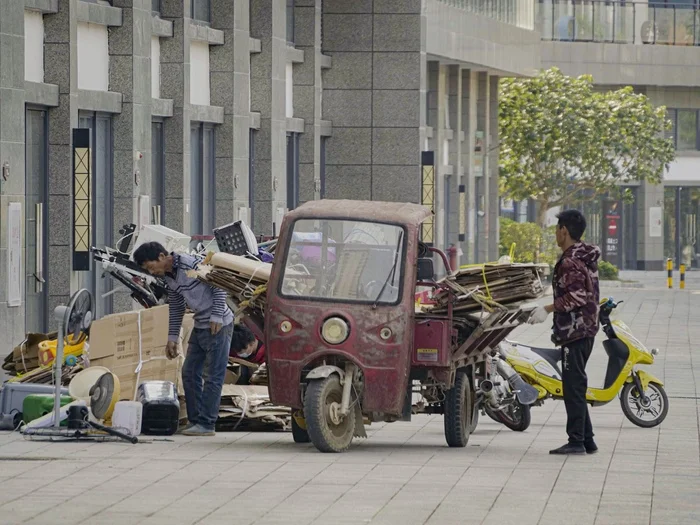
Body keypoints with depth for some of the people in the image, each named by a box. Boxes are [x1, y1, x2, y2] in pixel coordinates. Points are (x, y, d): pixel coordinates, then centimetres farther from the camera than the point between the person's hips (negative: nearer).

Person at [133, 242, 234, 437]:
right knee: (190, 373, 10)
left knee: (214, 376, -7)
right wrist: (172, 337, 15)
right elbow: (176, 308, 17)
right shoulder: (168, 277, 7)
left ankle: (206, 424, -7)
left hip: (218, 325, -9)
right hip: (200, 326, 9)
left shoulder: (191, 264, -20)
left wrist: (217, 316, -20)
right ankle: (195, 420, 16)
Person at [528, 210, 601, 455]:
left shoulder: (570, 262, -15)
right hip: (587, 328, 10)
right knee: (576, 386, 14)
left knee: (573, 386, -7)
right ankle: (587, 440, 16)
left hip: (574, 331, -10)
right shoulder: (587, 257, 16)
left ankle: (577, 441, -7)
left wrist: (549, 309, -21)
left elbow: (577, 295, -25)